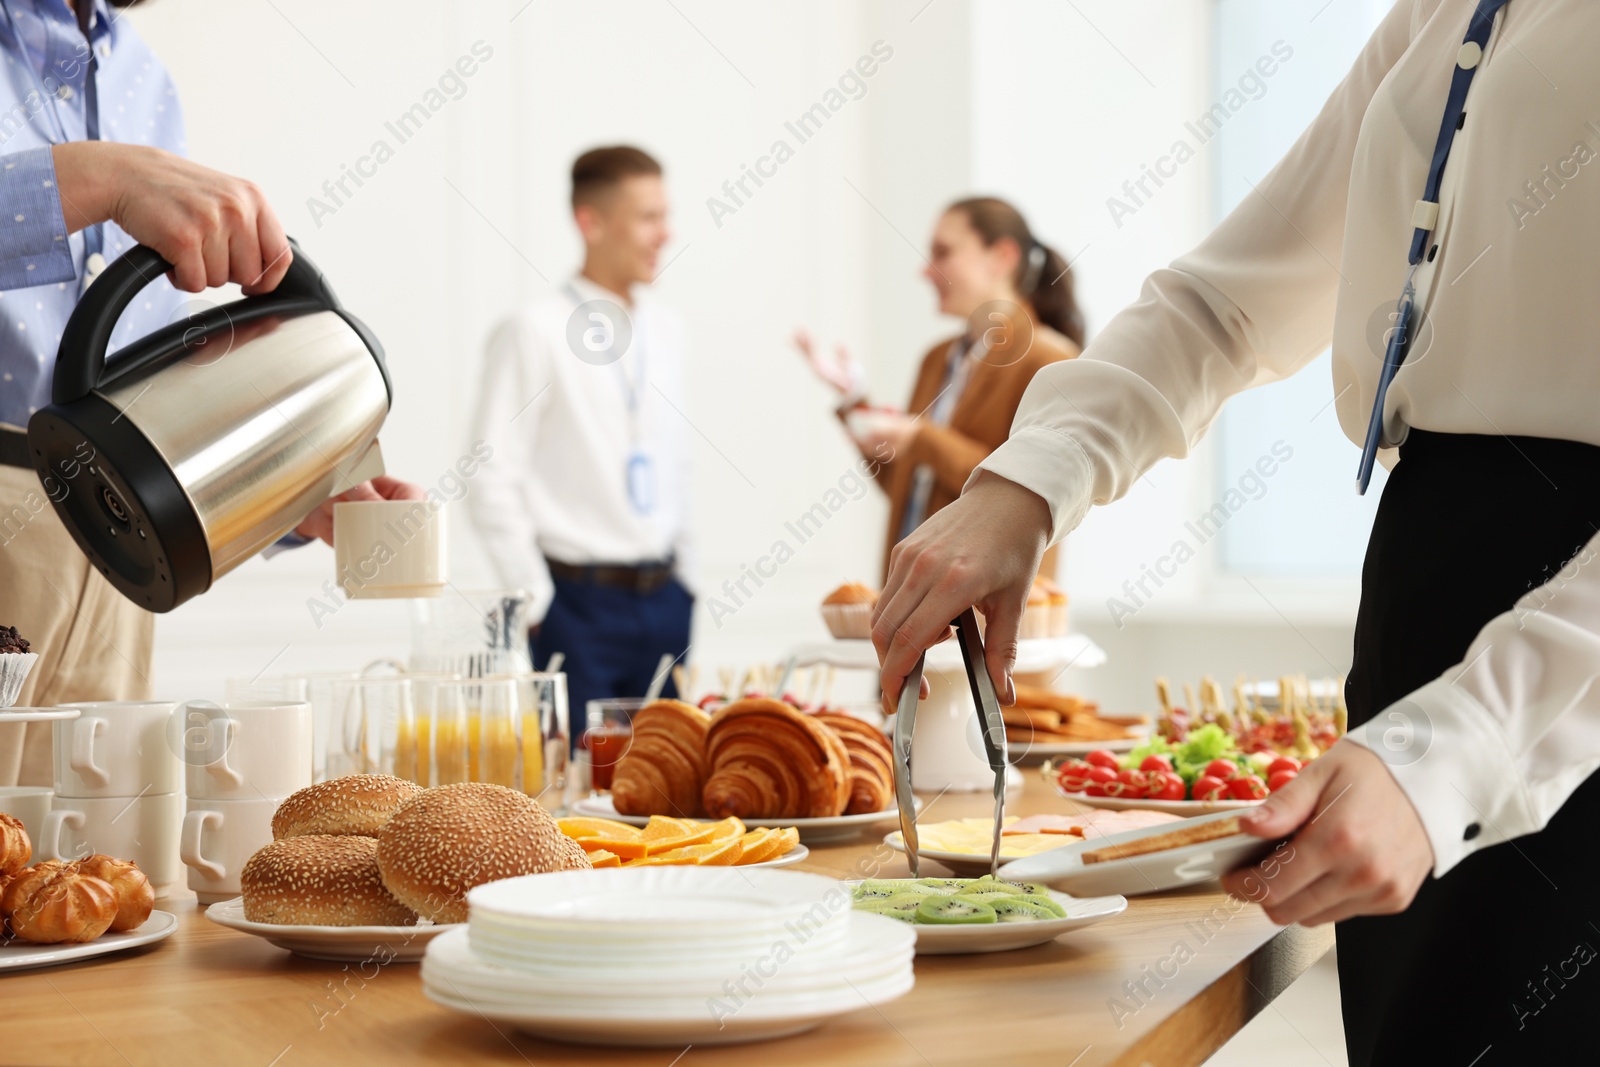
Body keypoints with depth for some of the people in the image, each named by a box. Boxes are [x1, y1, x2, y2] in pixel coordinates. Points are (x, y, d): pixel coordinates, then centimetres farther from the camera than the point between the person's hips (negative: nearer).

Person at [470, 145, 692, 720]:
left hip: (663, 601, 6)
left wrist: (680, 576, 14)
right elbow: (491, 483, -10)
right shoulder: (534, 332, -8)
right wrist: (536, 600, -10)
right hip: (580, 603, -6)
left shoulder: (665, 331, 12)